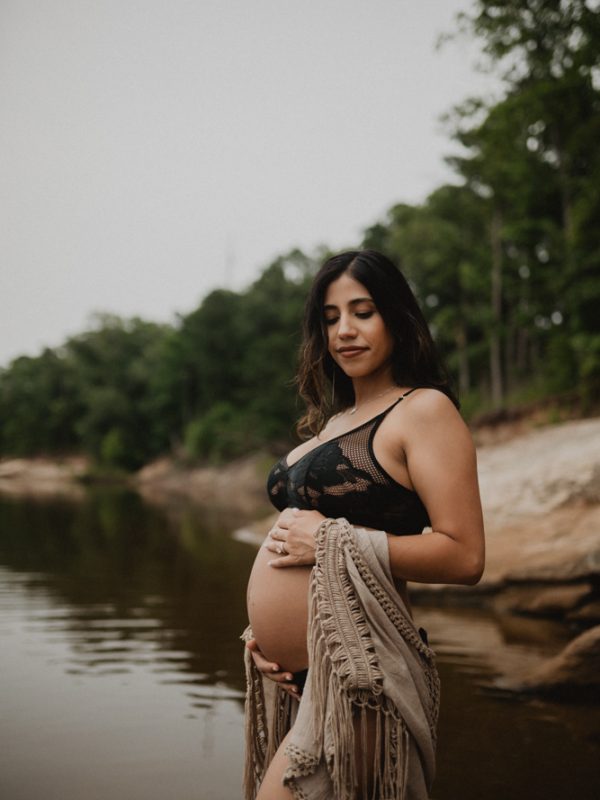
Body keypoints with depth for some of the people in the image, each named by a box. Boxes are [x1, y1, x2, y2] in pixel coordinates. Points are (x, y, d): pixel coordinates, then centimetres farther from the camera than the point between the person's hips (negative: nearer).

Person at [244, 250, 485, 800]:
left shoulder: (423, 410, -8)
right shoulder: (332, 422, 17)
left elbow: (464, 557, -17)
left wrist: (334, 541, -18)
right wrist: (264, 629, 7)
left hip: (355, 669, -8)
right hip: (292, 675, 8)